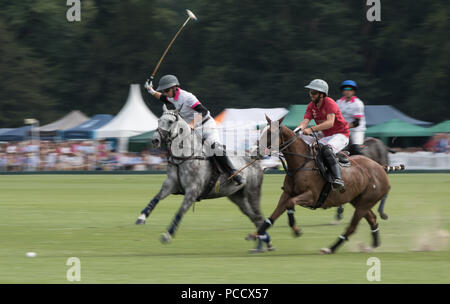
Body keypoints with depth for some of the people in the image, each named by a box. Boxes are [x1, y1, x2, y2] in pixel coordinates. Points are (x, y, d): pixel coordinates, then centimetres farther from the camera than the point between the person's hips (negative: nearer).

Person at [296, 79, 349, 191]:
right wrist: (298, 130, -30)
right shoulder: (311, 106, 7)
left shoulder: (329, 103, -15)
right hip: (326, 138, 9)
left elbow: (330, 122, -29)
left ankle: (337, 179, -51)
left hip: (340, 135, -9)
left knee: (326, 149, -37)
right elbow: (305, 121, -6)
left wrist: (312, 129, -40)